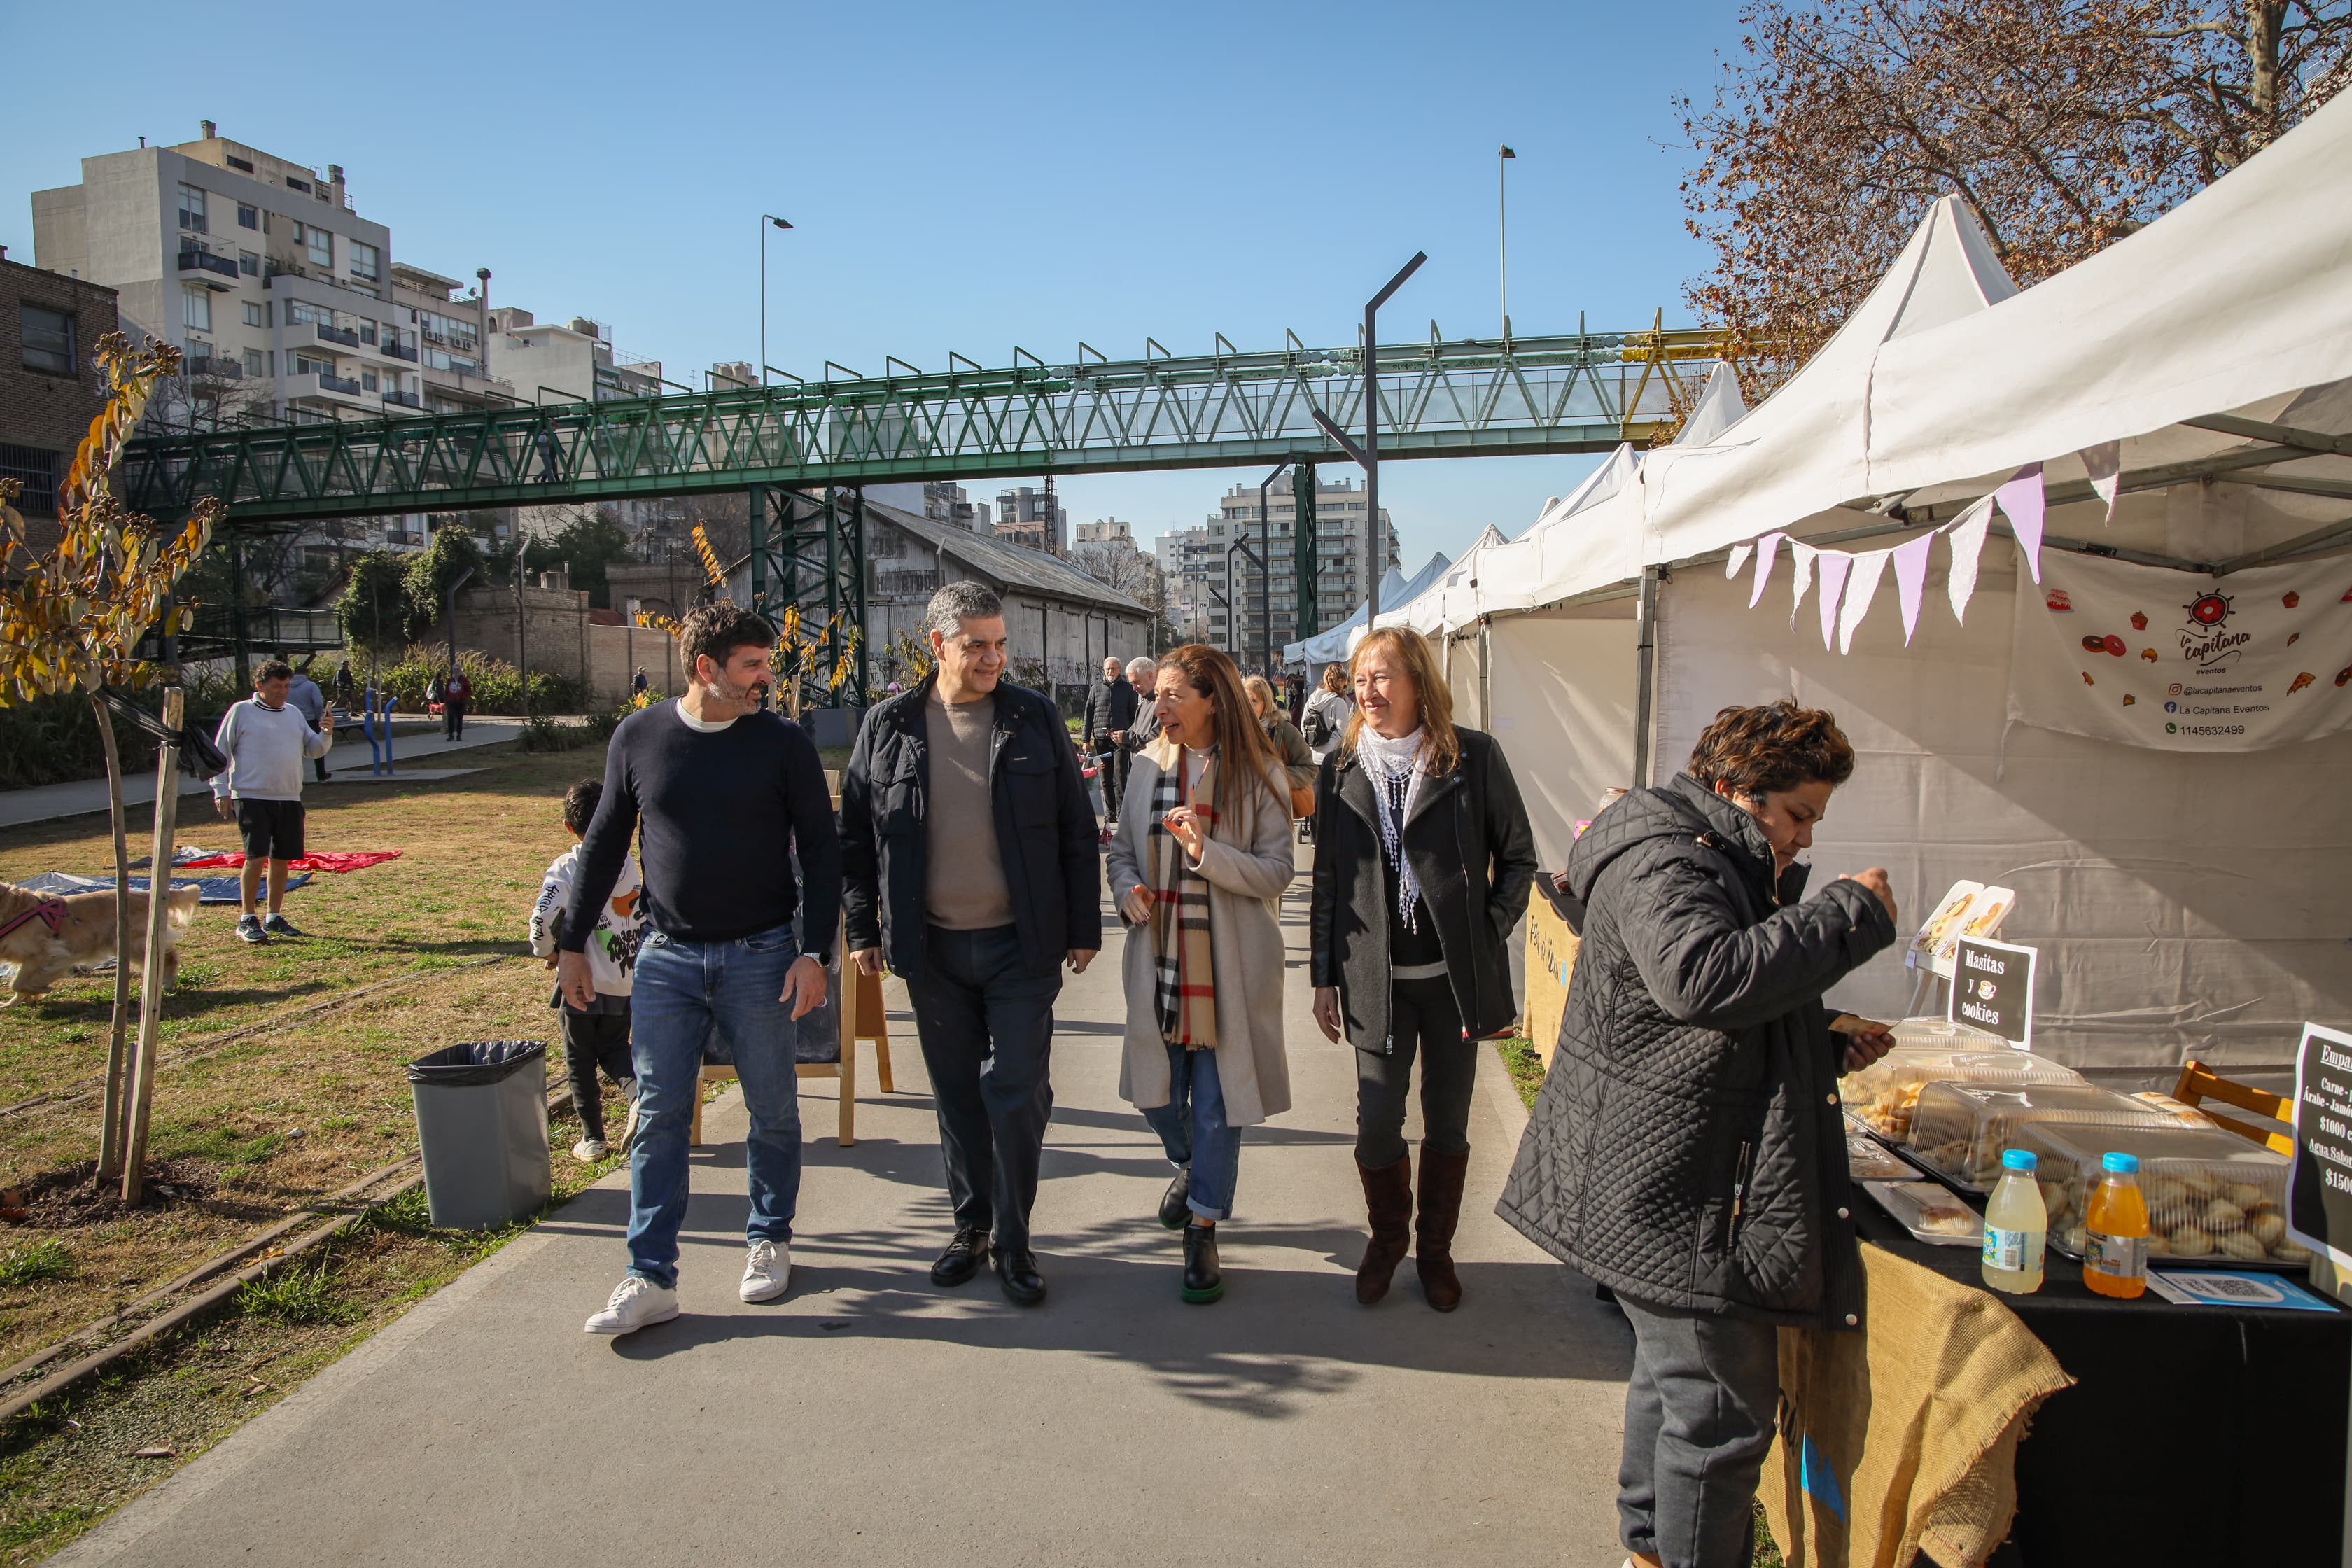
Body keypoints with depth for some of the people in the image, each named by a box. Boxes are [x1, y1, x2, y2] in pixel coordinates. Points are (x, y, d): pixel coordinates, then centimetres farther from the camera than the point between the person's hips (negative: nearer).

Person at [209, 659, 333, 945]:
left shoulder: (294, 713, 14)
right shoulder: (241, 712, 0)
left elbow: (313, 750, 15)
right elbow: (221, 753, 1)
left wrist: (326, 734, -5)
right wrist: (221, 791, -5)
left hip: (289, 798, 5)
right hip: (251, 797, -5)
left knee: (281, 858, 8)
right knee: (256, 857, -10)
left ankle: (274, 918, 19)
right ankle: (247, 919, -1)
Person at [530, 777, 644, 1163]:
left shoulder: (566, 868, -11)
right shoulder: (629, 864, 2)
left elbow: (543, 918, -23)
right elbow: (645, 917, 8)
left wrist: (546, 951, -4)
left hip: (581, 984, -4)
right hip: (625, 982, 4)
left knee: (580, 1061, 11)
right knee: (614, 1048, 20)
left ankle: (592, 1138, 15)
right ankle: (637, 1089, -8)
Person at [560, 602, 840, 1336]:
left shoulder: (783, 743, -4)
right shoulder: (638, 737, 1)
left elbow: (821, 850, -2)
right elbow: (604, 843, 10)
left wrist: (814, 951, -9)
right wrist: (573, 942, 10)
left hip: (760, 956, -1)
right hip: (666, 957, 1)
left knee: (773, 1109, 8)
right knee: (659, 1116, 3)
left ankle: (769, 1241, 28)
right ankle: (651, 1278, 12)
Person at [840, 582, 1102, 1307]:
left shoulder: (1036, 719, -1)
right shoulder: (889, 727, 1)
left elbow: (1076, 830, 2)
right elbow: (857, 833, 9)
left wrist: (1084, 927, 0)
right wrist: (864, 929, 6)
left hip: (1021, 946, -2)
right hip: (933, 949, 2)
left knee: (1017, 1094, -1)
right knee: (956, 1095, 13)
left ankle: (1013, 1240, 16)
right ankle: (971, 1227, 29)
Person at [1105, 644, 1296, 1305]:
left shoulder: (1258, 775, -8)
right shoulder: (1147, 766, 4)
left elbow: (1278, 873, -10)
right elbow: (1123, 848, 14)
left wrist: (1205, 851, -23)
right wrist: (1126, 890, -7)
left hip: (1229, 963, -4)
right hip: (1159, 958, 4)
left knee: (1216, 1104, 4)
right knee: (1155, 1091, 13)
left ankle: (1202, 1230, 21)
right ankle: (1190, 1165, 45)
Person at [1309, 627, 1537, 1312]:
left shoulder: (1474, 756, -3)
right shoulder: (1343, 767, 5)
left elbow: (1518, 857, 4)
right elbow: (1328, 881, 8)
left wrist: (1489, 937, -6)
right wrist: (1324, 977, 7)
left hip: (1455, 975, -1)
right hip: (1376, 979, 1)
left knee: (1447, 1122, 10)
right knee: (1377, 1121, 2)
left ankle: (1435, 1249, 31)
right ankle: (1386, 1237, 29)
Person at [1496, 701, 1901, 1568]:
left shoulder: (1718, 863, 18)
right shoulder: (1661, 858, -16)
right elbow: (1704, 977, -35)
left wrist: (1828, 1048, 11)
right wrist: (1850, 912, -25)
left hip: (1673, 1181, 11)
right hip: (1676, 1194, -11)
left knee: (1675, 1375, 23)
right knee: (1720, 1408, -2)